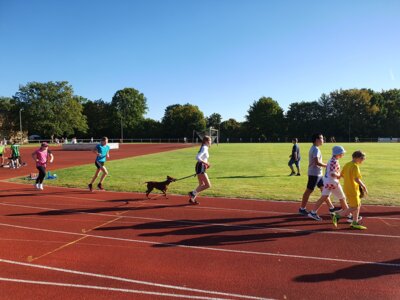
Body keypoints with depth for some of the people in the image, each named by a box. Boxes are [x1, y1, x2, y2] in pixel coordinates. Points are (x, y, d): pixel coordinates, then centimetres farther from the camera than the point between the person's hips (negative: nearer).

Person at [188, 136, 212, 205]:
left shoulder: (205, 148, 15)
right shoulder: (204, 148, -14)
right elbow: (197, 157, -26)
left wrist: (206, 163, 13)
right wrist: (205, 163, -22)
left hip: (201, 168, 10)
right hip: (201, 167, -10)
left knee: (202, 185, 16)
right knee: (208, 185, -8)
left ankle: (192, 198, 17)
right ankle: (193, 193, -3)